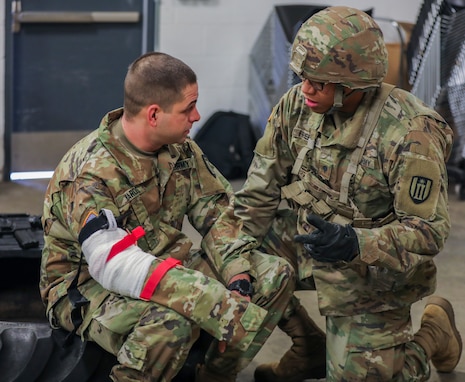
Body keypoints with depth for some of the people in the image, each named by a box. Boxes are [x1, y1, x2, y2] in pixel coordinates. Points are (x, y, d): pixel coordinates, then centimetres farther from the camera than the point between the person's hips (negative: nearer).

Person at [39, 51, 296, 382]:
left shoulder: (179, 147, -2)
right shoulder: (91, 174, -27)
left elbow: (215, 209, 5)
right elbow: (117, 264, -37)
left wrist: (238, 277, -15)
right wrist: (219, 305, -42)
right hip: (91, 288, -8)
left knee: (276, 276, -5)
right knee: (173, 323, -39)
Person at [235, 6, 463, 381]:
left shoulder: (410, 134, -29)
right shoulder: (298, 104, -12)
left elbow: (429, 230, -27)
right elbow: (262, 186, -1)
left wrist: (354, 244, -41)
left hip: (373, 274, -5)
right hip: (305, 243, 5)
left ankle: (434, 332, 28)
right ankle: (307, 349, 13)